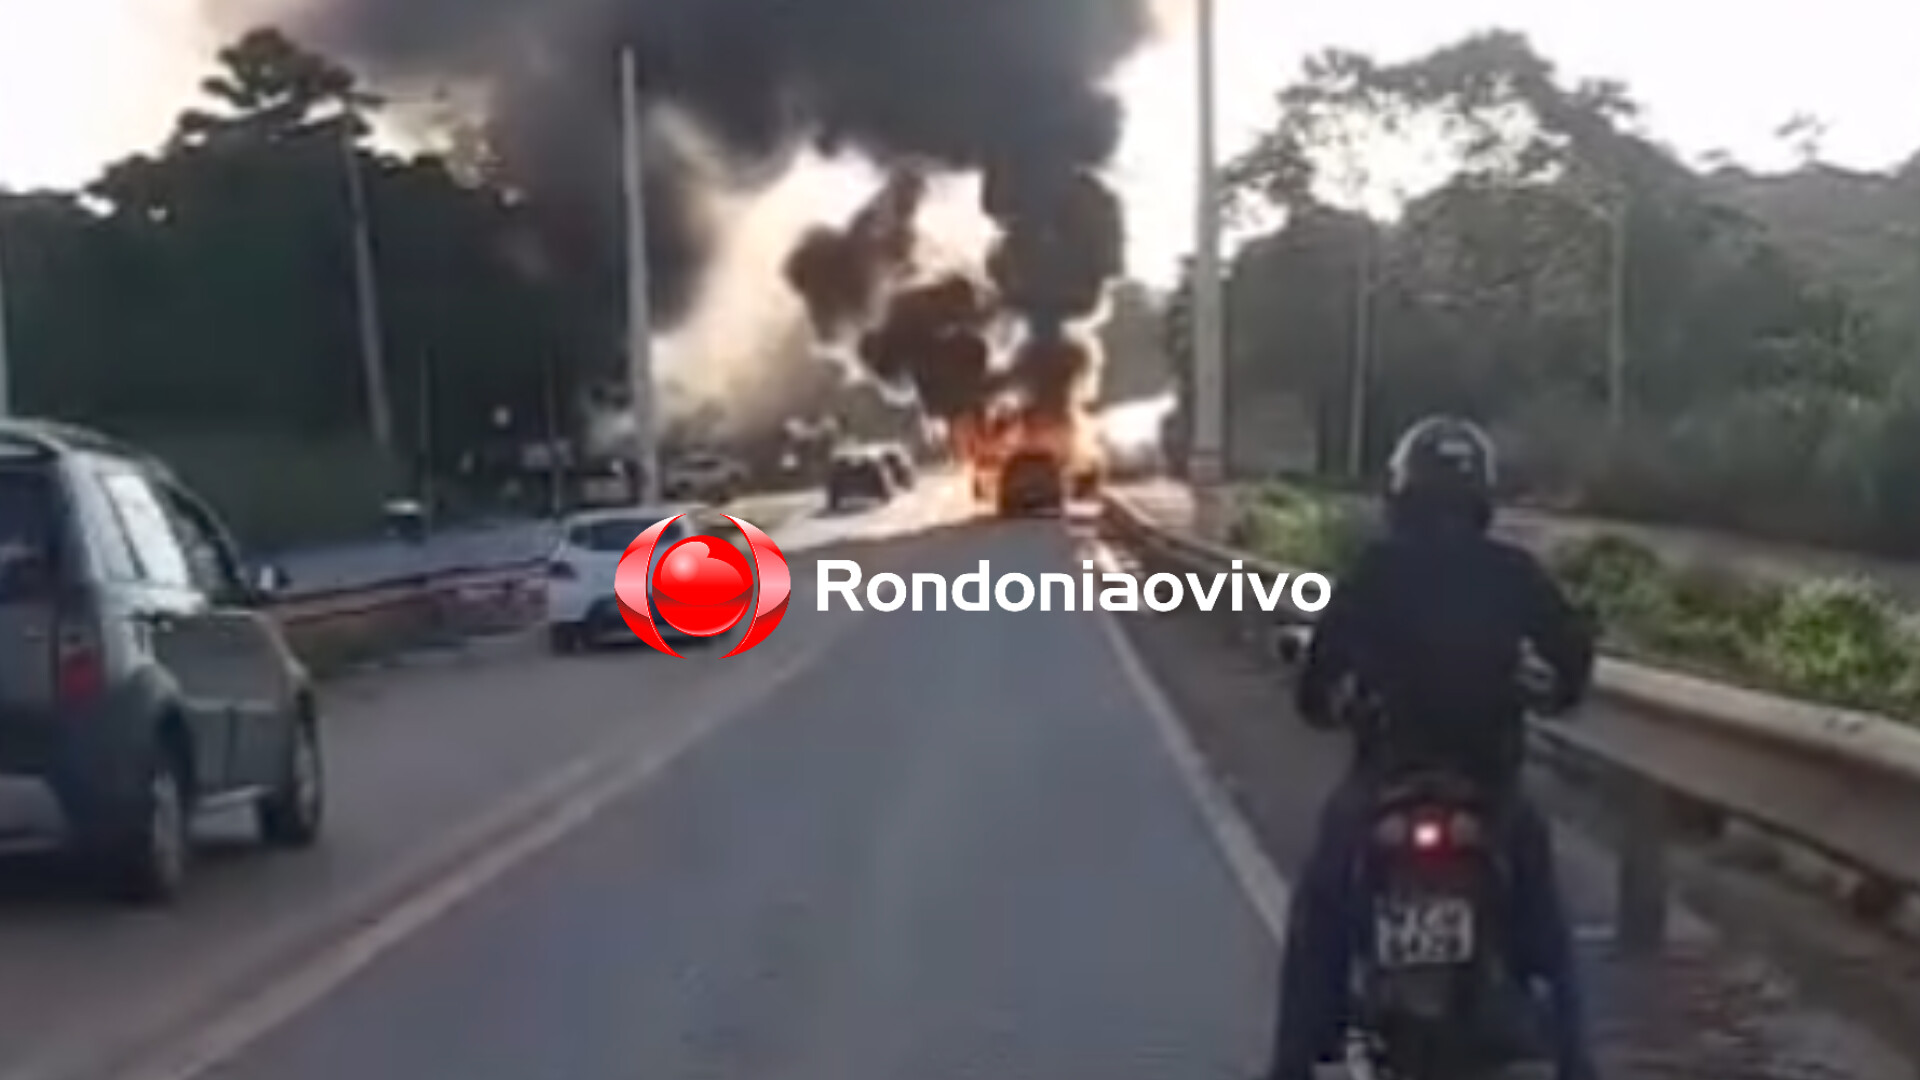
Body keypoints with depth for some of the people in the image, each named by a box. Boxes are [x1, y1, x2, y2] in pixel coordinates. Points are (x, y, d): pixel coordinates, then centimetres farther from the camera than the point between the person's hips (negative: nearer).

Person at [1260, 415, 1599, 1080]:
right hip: (1490, 775, 2)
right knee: (1542, 919, 23)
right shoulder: (1512, 571, 1)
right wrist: (1558, 693, 26)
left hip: (1390, 769, -2)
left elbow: (1326, 653, -7)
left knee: (1320, 913, 15)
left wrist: (1316, 702, 14)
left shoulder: (1376, 568, -5)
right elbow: (1574, 650, 4)